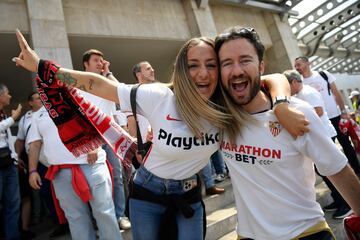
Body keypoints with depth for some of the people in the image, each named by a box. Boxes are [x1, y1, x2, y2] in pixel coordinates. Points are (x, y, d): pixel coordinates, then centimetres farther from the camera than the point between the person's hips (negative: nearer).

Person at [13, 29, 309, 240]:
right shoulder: (159, 98, -26)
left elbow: (275, 79, -13)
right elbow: (99, 84, -20)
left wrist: (282, 109, -34)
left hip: (190, 192, 2)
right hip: (148, 191, -2)